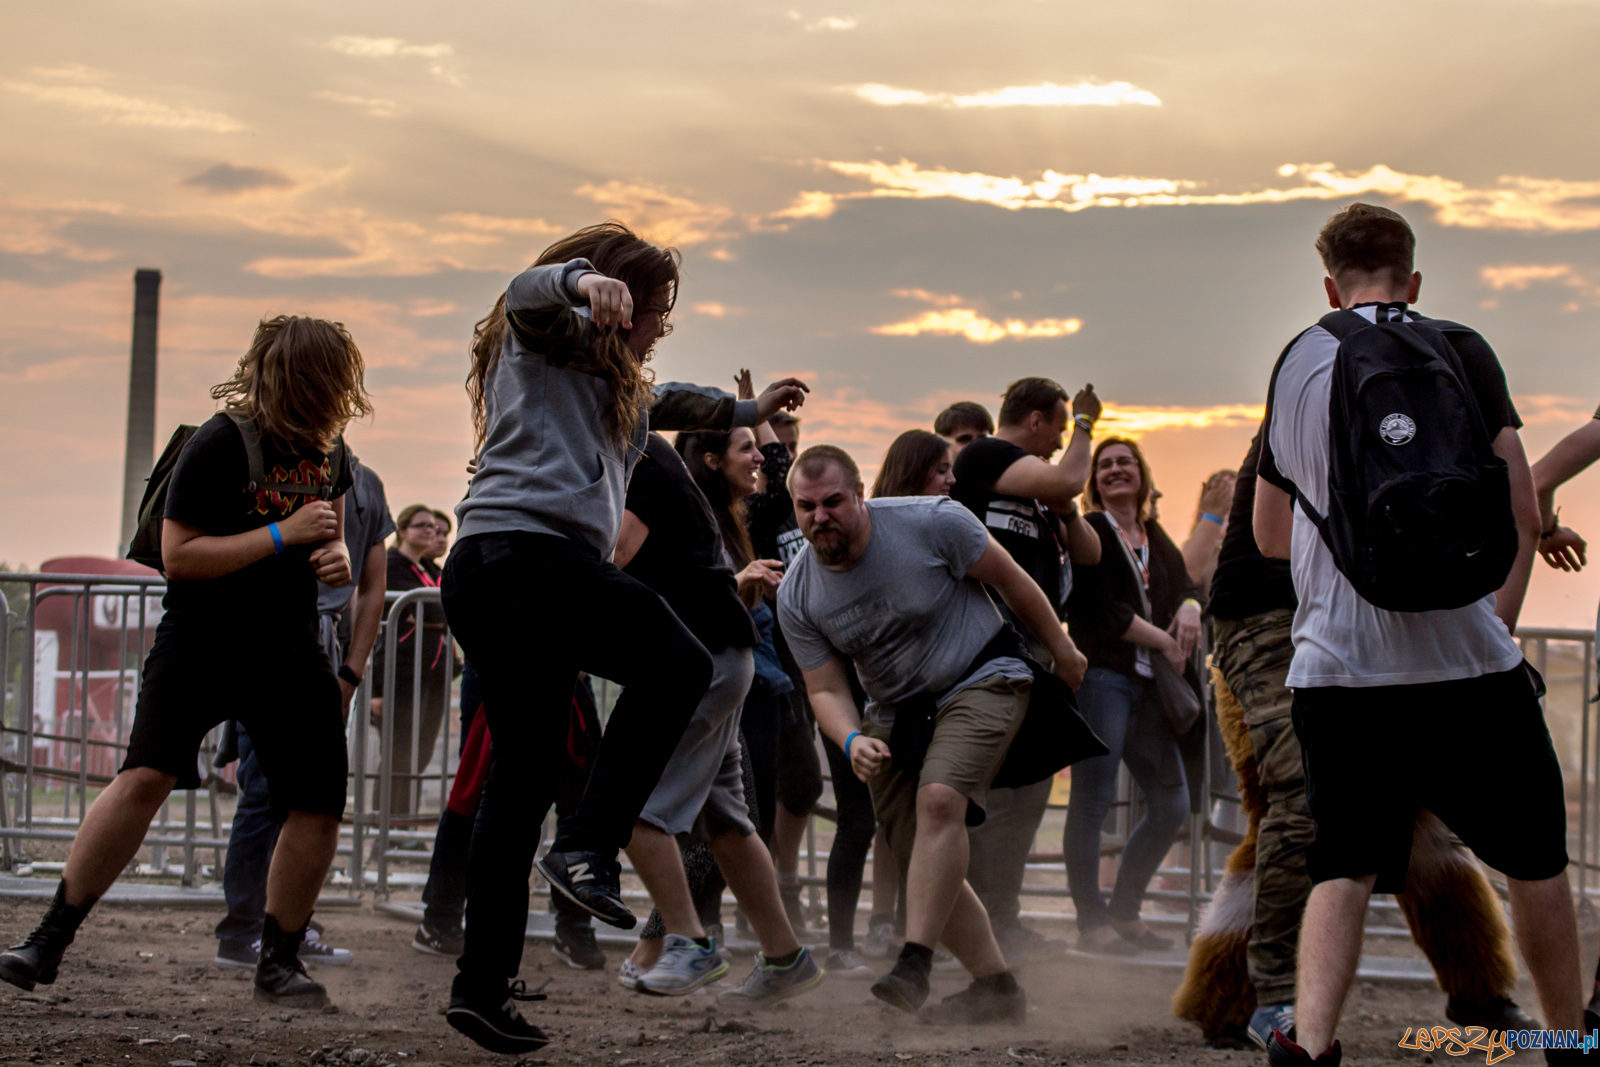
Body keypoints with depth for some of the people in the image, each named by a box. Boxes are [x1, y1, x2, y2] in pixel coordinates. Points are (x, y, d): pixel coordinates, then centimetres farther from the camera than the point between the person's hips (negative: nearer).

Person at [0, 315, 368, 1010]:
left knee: (318, 807, -3)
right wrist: (283, 535, -22)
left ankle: (279, 960, 16)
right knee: (148, 774, -24)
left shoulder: (329, 446, 5)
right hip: (201, 639, -6)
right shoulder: (219, 446, -16)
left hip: (289, 650, 6)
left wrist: (335, 555, -2)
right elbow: (179, 557, -19)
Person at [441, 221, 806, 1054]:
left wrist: (747, 411, 66)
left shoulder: (616, 385, 36)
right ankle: (587, 845, -24)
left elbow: (663, 402, 56)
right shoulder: (551, 338, 9)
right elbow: (530, 291, -14)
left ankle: (483, 984, 4)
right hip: (529, 552, -10)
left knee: (520, 781, 7)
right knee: (675, 665, -15)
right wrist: (585, 279, -34)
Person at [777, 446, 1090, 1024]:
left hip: (980, 682, -5)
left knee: (938, 799, -30)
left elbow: (1010, 580, -6)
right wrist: (852, 741, -25)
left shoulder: (932, 522, -19)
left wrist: (1061, 650, 3)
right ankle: (996, 986, 15)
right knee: (921, 865, 2)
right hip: (895, 715, 5)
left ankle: (914, 964, -34)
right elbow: (826, 689, -4)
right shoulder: (796, 597, -8)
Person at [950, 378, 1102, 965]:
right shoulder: (984, 456, -4)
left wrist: (1066, 514, 5)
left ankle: (1005, 920, 18)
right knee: (996, 791, -12)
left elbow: (1090, 553, 23)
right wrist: (1084, 422, -1)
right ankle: (987, 926, -12)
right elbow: (1068, 479, -18)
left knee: (1031, 788, 12)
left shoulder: (1035, 488, 24)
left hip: (1035, 649, 10)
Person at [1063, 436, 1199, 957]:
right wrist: (1164, 640, -7)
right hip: (1100, 674, -8)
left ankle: (1124, 912, 18)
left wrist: (1189, 611, -3)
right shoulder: (1088, 533, -2)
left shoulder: (1154, 537, 20)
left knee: (1171, 804, 7)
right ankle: (1091, 921, -7)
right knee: (1094, 799, -12)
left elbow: (1186, 585, 21)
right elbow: (1101, 609, -11)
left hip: (1148, 681, 8)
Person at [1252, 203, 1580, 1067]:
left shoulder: (1294, 365, 12)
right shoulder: (1457, 352, 1)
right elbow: (1520, 514, -4)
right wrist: (1499, 627, 6)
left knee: (1343, 867, 6)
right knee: (1533, 856, 13)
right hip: (1460, 656, -3)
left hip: (1332, 664, 3)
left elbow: (1269, 535, 23)